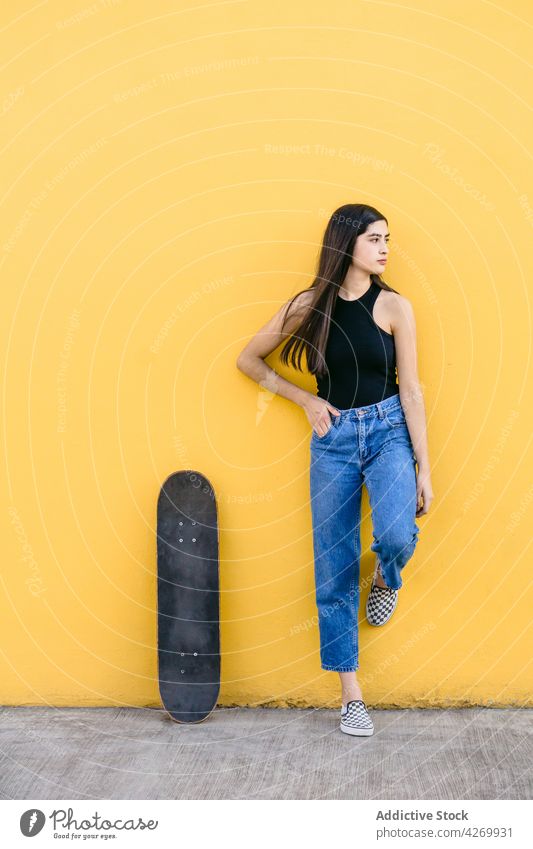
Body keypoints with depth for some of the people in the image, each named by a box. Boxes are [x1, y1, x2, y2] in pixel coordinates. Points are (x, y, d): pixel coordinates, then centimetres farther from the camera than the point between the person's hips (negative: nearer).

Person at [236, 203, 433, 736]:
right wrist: (306, 400, 2)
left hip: (388, 432, -1)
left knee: (396, 536, -28)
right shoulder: (310, 305, 0)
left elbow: (410, 389, -2)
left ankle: (386, 580, 12)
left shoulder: (394, 307, -2)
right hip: (333, 440, 1)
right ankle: (351, 696, 15)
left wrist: (423, 468, -5)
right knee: (334, 572, 2)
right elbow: (248, 360, 9)